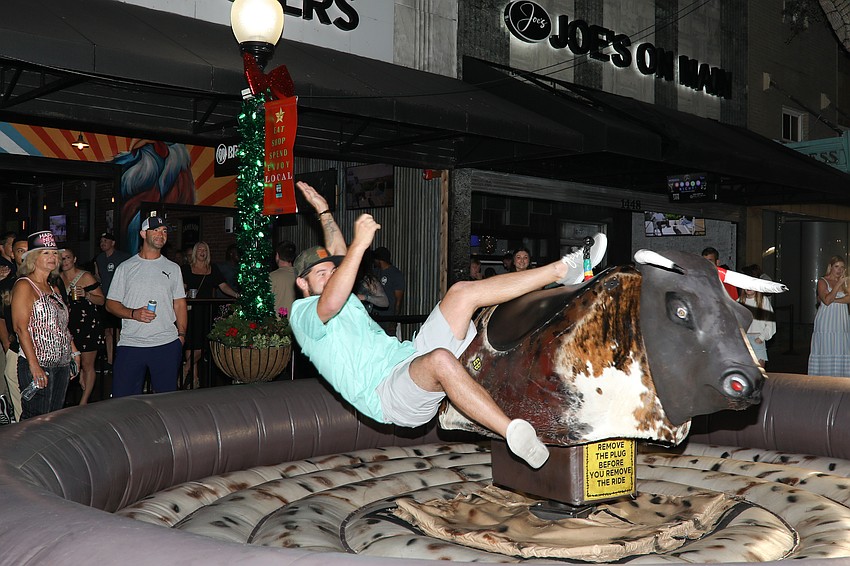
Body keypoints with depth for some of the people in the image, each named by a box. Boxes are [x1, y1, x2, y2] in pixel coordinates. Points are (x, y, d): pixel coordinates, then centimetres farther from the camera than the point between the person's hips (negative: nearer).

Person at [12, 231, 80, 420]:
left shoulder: (54, 289, 18)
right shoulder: (24, 286, -7)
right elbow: (20, 327, -15)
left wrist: (74, 353, 13)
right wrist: (34, 365, -22)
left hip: (62, 364, 8)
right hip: (38, 365, -8)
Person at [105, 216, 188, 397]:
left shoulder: (173, 268, 12)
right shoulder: (126, 267, 7)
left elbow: (179, 303, 13)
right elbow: (111, 303, 5)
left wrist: (181, 334, 3)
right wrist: (133, 313, -13)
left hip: (167, 343, 1)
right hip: (130, 343, -1)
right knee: (122, 397, -2)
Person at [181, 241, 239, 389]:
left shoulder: (213, 269, 14)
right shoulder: (187, 269, 7)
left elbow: (223, 286, 8)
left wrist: (236, 294, -7)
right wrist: (185, 294, -21)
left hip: (206, 310, 3)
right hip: (191, 310, -3)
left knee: (201, 344, -3)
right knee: (192, 345, -7)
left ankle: (186, 370, 13)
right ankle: (194, 378, 1)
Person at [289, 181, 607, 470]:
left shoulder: (341, 294, 24)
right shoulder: (303, 315, -2)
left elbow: (339, 255, 38)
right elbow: (331, 303, -24)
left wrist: (323, 211, 38)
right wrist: (360, 244, -28)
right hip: (390, 395, -8)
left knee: (461, 292, -6)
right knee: (441, 359, -42)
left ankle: (565, 270, -9)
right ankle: (515, 435, -43)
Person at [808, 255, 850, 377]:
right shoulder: (823, 281, 1)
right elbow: (827, 300, -13)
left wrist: (834, 299, -10)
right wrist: (838, 284, -14)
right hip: (826, 323, -4)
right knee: (826, 352, -7)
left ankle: (840, 377, -2)